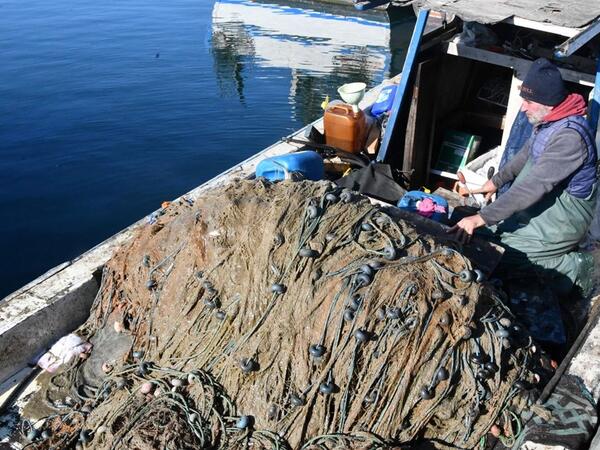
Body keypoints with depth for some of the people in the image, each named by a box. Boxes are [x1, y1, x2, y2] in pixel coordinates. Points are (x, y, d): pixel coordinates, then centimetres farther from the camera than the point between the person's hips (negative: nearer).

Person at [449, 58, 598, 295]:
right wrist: (496, 181, 21)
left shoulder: (569, 136, -30)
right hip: (545, 202, 10)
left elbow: (533, 187, -34)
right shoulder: (548, 119, 0)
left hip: (564, 215, -10)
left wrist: (481, 218, -35)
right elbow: (527, 153, 19)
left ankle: (569, 266, -3)